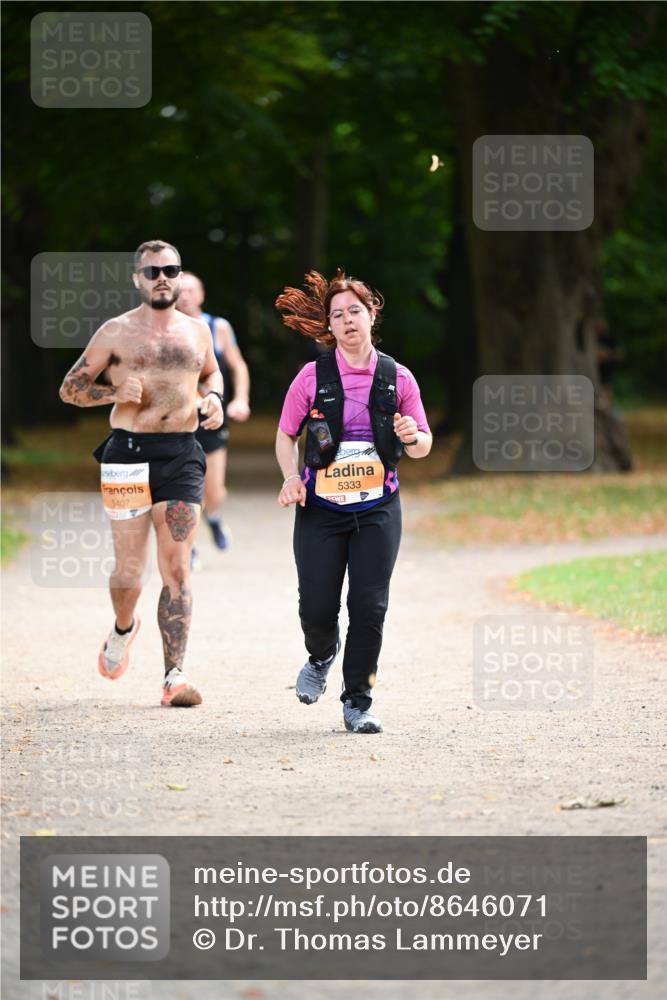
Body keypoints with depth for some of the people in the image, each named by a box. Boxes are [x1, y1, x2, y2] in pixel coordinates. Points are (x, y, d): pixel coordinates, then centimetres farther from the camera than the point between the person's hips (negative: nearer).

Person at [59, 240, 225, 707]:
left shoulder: (197, 331, 12)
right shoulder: (116, 332, 3)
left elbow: (212, 372, 31)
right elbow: (70, 388, 6)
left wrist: (214, 397, 8)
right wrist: (114, 393, -12)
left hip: (182, 457, 2)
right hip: (129, 453, -2)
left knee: (177, 568, -5)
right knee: (130, 569, 2)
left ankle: (175, 676, -7)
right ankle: (123, 629, 36)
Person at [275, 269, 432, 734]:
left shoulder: (398, 378, 2)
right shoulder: (313, 377, -2)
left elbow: (423, 447, 9)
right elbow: (286, 435, 7)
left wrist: (412, 437, -14)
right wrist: (291, 477, -10)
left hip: (377, 508, 1)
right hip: (321, 508, -1)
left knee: (369, 606, -5)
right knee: (317, 606, -4)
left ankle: (358, 701, 9)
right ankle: (322, 656, 32)